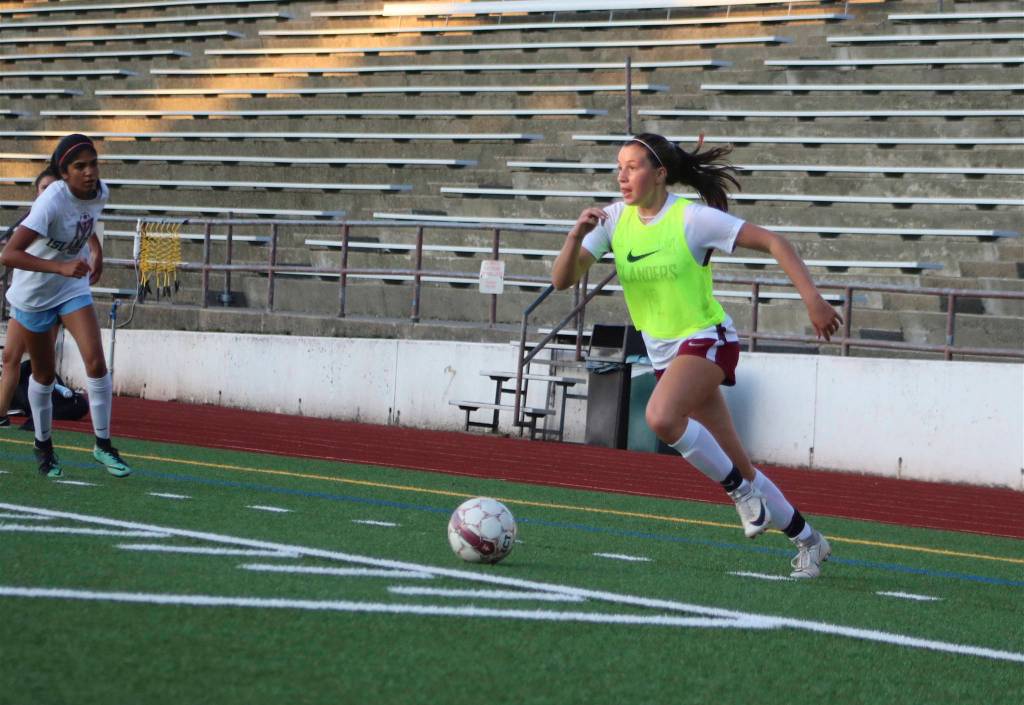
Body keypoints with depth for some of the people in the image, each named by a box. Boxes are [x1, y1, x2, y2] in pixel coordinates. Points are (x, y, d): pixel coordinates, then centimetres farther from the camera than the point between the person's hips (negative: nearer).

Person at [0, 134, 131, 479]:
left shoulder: (100, 192, -13)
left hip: (73, 285, 4)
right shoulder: (52, 201, -33)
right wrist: (61, 267, -49)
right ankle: (43, 444, 33)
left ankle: (103, 445, -1)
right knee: (44, 374, 11)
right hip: (34, 292, -4)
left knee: (96, 362, -12)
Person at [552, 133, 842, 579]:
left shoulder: (692, 219, -16)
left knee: (661, 417, -34)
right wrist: (577, 234, -25)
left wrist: (812, 299, -23)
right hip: (664, 353, 6)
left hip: (707, 340, -6)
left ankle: (741, 490, -13)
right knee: (736, 467, 9)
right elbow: (563, 279, -6)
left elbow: (773, 242, -14)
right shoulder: (614, 220, -1)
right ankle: (807, 540, 25)